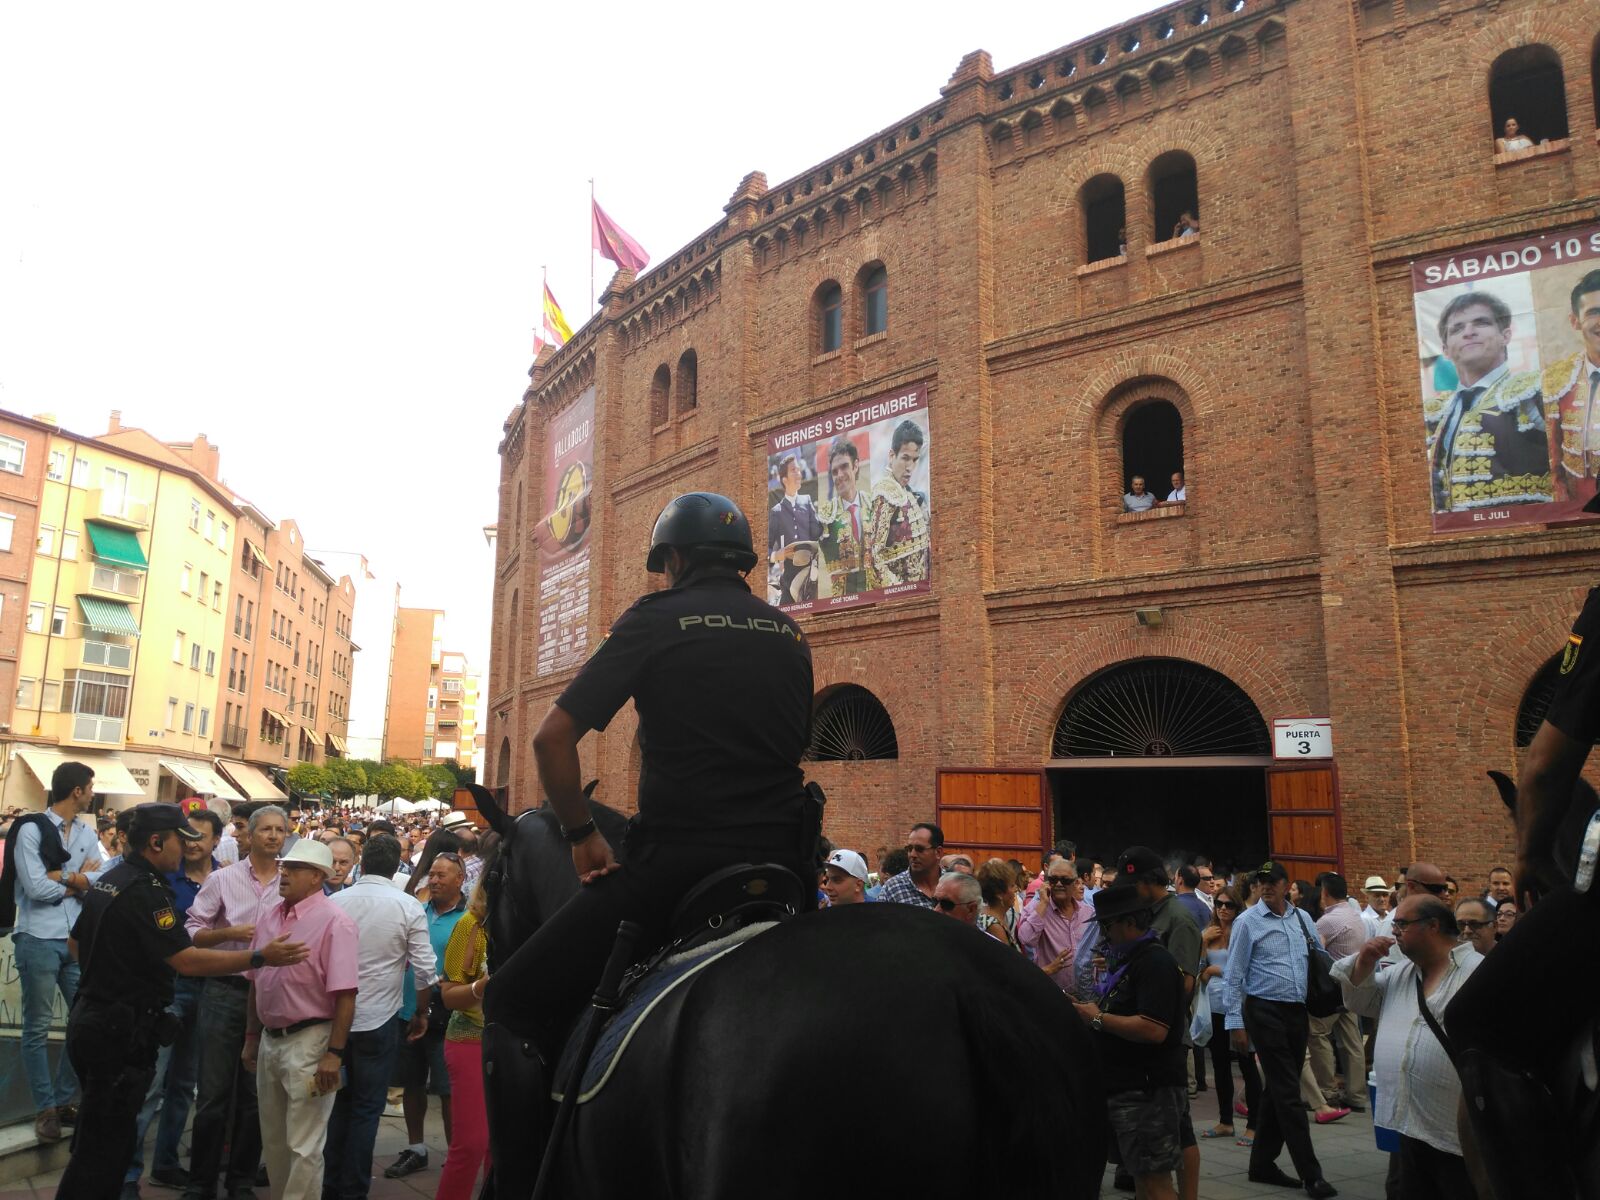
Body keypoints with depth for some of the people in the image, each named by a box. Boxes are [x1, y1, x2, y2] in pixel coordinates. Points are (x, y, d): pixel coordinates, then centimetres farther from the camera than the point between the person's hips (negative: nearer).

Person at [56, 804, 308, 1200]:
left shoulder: (109, 881, 9)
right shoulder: (145, 890, -23)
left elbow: (77, 943, 21)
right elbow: (187, 960, -27)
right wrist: (260, 956, -27)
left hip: (92, 1017, 10)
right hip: (120, 1031, -10)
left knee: (95, 1136, 21)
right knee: (104, 1144, 1)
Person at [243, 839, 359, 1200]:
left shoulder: (334, 922, -15)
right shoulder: (269, 917, 8)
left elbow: (345, 995, -18)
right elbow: (255, 983, 17)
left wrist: (334, 1053, -20)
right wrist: (251, 1039, 18)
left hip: (310, 1042, -7)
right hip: (269, 1040, 7)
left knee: (303, 1146, 1)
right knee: (273, 1140, 19)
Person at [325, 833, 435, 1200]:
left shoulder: (334, 902, -4)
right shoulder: (408, 906, -11)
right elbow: (425, 969, -10)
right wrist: (421, 1013, 5)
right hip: (379, 1020, -3)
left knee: (338, 1101, 18)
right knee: (366, 1108, 8)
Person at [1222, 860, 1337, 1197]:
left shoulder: (1303, 919, 7)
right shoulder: (1248, 922, -6)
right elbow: (1234, 976, -5)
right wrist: (1236, 1023, -8)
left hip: (1298, 1011, 5)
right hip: (1265, 1011, -5)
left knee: (1278, 1090, 12)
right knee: (1288, 1093, -4)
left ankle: (1262, 1163, 24)